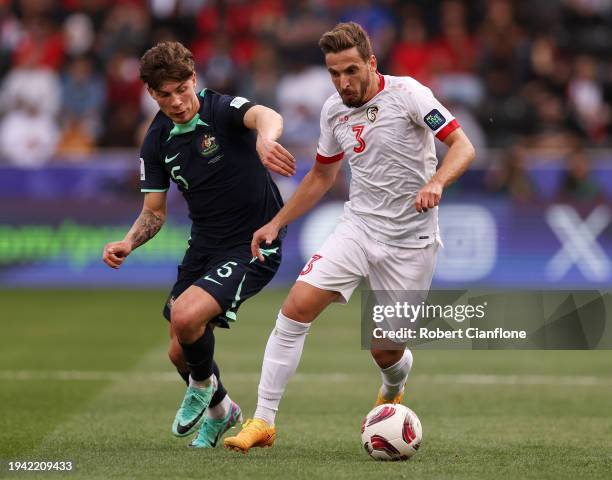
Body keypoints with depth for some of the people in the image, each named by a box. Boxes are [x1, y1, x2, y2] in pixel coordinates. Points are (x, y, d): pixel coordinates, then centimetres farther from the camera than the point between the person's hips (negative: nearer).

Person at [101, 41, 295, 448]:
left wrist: (265, 138, -66)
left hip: (254, 244, -7)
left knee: (185, 315, -27)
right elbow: (155, 210, 7)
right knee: (181, 352, 9)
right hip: (204, 246, 7)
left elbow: (266, 116, -41)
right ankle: (220, 410, 42)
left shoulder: (221, 110, -18)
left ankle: (204, 385, 7)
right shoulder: (158, 140, 0)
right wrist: (128, 243, -14)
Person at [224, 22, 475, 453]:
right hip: (358, 228, 4)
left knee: (386, 352, 1)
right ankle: (263, 422, -11)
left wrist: (436, 182, -36)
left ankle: (393, 389, 41)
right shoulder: (334, 111, 4)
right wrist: (277, 223, 16)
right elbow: (322, 175, 20)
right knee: (296, 307, -17)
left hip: (410, 240, -4)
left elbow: (463, 147, -16)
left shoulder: (407, 94, -13)